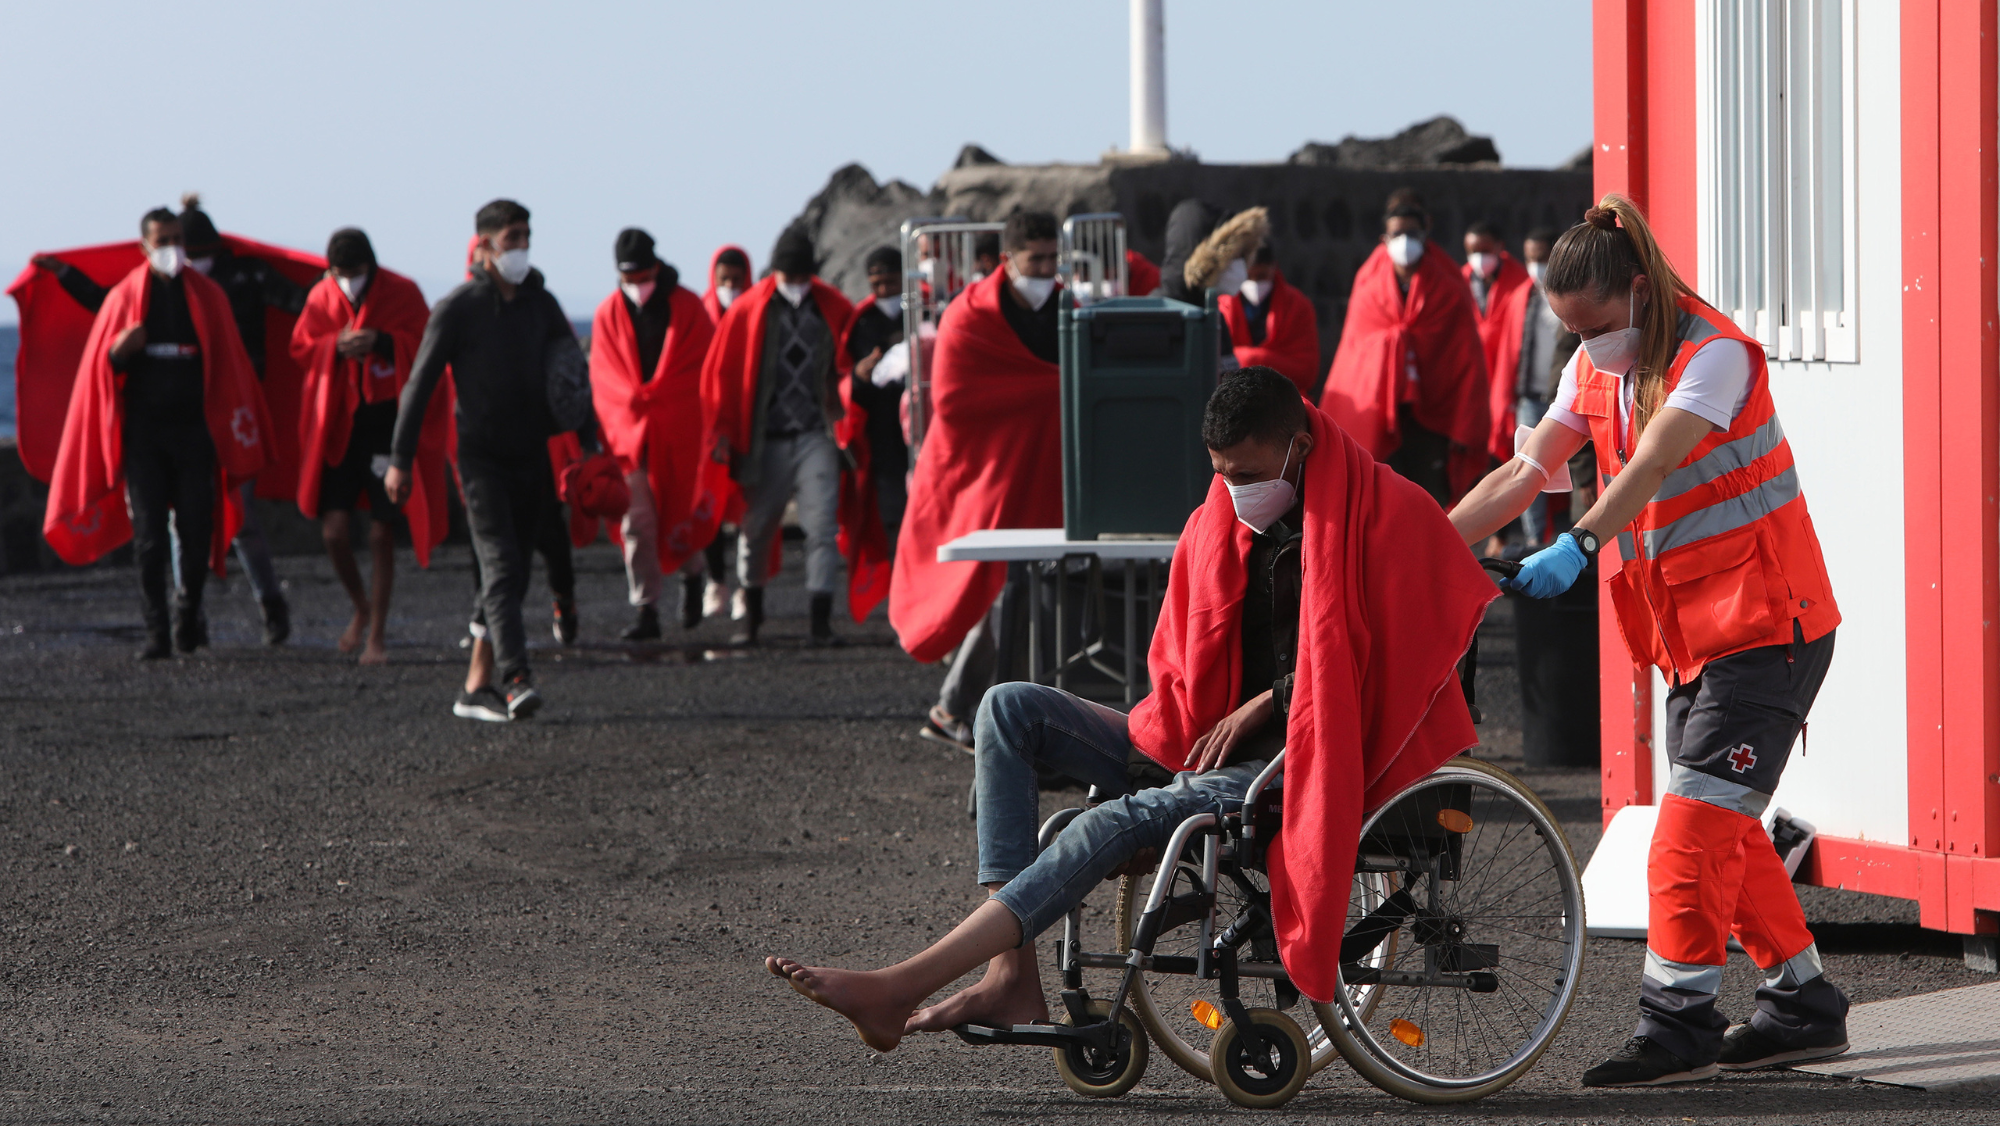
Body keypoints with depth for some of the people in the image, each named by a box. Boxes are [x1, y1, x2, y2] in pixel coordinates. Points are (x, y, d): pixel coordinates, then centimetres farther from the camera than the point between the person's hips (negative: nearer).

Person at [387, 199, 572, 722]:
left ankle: (476, 686, 13)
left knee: (511, 575, 6)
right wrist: (400, 459, -6)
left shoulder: (540, 304, 10)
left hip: (531, 458, 5)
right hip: (480, 457, -5)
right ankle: (515, 679, -29)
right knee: (500, 565, -18)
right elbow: (419, 384, -3)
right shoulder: (457, 309, -5)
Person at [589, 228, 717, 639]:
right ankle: (646, 612, -7)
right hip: (630, 432, 1)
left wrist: (646, 396, -7)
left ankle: (691, 575, 34)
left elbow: (702, 368, 0)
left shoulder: (687, 308, 1)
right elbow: (604, 377, 6)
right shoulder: (608, 315, 5)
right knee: (638, 521, -7)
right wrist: (635, 402, -10)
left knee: (682, 515, 3)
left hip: (681, 431, -1)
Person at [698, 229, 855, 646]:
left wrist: (846, 420, 9)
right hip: (765, 440, 0)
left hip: (816, 435, 0)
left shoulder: (834, 310, 3)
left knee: (822, 525, -10)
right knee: (757, 528, 9)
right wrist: (722, 432, 2)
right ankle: (751, 613, 27)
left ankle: (821, 619, -10)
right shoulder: (748, 310, 1)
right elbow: (719, 372, 5)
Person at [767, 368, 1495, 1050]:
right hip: (1203, 742, 8)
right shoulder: (1216, 523, 13)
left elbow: (1375, 653, -11)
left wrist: (1264, 704, -14)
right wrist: (1182, 731, -2)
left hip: (1297, 760, -8)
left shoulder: (1380, 514, -6)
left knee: (1119, 823, -31)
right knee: (1010, 709, -9)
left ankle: (902, 987, -37)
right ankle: (1010, 977, -23)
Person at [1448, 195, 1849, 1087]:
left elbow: (1655, 461, -33)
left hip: (1767, 621, -9)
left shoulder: (1713, 355, -17)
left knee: (1696, 817, -14)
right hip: (1690, 633, 9)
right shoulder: (1597, 370, 8)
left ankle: (1677, 1018, -13)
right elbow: (1521, 475, 5)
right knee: (1720, 826, 10)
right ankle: (1804, 1004, 20)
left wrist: (1577, 546, -47)